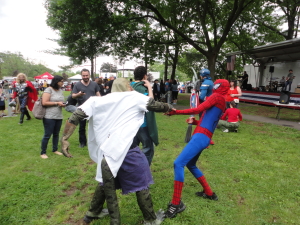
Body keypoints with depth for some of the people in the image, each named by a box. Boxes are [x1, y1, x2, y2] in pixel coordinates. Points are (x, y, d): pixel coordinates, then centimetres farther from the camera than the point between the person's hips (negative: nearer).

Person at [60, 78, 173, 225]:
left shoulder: (98, 101, 11)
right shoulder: (134, 97, 3)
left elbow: (76, 116, 4)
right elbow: (156, 106, 12)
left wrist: (65, 139, 7)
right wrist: (169, 107, 32)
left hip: (105, 150, 5)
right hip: (126, 150, -5)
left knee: (106, 182, 29)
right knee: (141, 184, 15)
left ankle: (92, 213, 47)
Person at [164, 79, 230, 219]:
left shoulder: (217, 97, -2)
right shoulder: (221, 103, 23)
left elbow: (198, 109, -14)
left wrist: (176, 112, -16)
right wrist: (195, 121, 13)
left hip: (201, 137, -10)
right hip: (203, 137, 10)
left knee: (178, 163, -16)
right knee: (191, 165, 23)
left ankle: (176, 203, -12)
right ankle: (209, 193, 33)